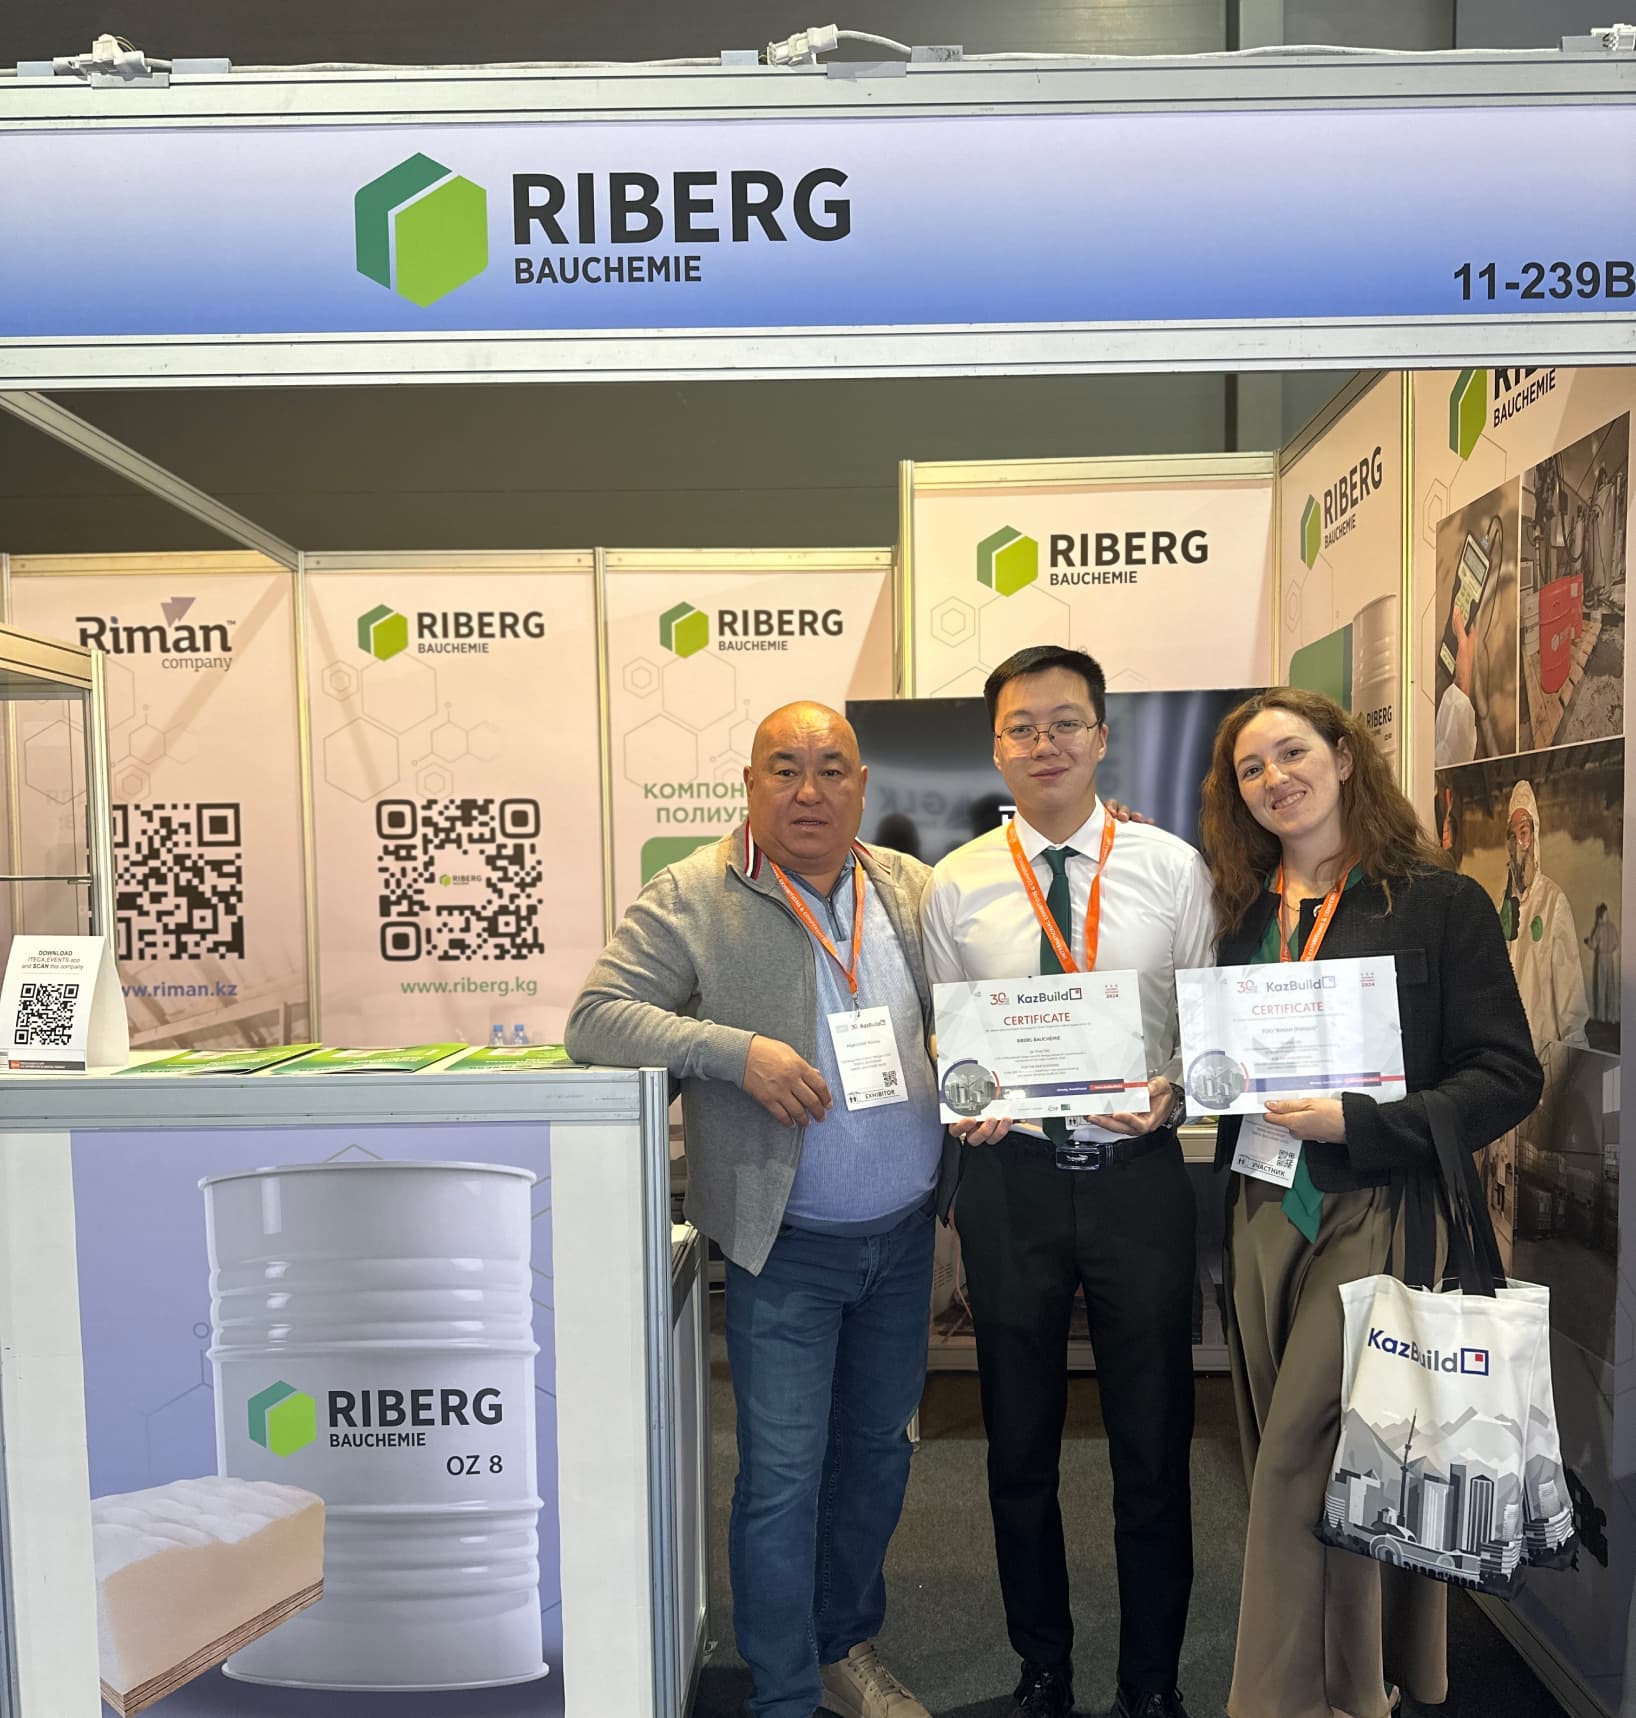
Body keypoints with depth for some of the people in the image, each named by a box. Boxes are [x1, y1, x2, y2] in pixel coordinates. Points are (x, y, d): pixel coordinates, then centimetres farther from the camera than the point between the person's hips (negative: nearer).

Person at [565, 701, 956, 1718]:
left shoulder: (911, 888, 4)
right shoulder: (693, 898, -10)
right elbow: (595, 1020, -14)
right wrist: (737, 1050, -26)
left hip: (904, 1235, 5)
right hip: (787, 1250, -5)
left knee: (878, 1451, 19)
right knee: (782, 1475, 3)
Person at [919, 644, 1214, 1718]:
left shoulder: (1173, 868, -1)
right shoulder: (956, 885, 1)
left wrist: (1172, 1090, -17)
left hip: (1141, 1174, 0)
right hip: (1012, 1179, 1)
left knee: (1155, 1447, 13)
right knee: (1021, 1448, 16)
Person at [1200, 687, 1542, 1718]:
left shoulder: (1440, 901, -4)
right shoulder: (1243, 912, 10)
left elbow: (1509, 1077, -8)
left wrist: (1357, 1121, -17)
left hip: (1379, 1213, -5)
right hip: (1266, 1212, 5)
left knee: (1298, 1464, -7)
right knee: (1310, 1461, 13)